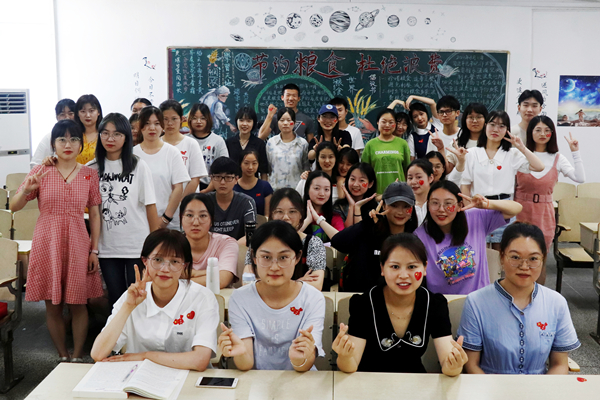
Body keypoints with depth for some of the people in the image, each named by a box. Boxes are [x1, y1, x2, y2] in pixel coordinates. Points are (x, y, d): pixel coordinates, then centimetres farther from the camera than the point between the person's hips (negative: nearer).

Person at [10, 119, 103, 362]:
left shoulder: (90, 174, 3)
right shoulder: (41, 171, 0)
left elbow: (95, 214, 4)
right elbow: (14, 207, 0)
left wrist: (94, 250, -1)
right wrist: (26, 190, -21)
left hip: (78, 244, 0)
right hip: (47, 244, 0)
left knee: (78, 303, 5)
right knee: (53, 305, 7)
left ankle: (77, 357, 19)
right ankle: (63, 357, 22)